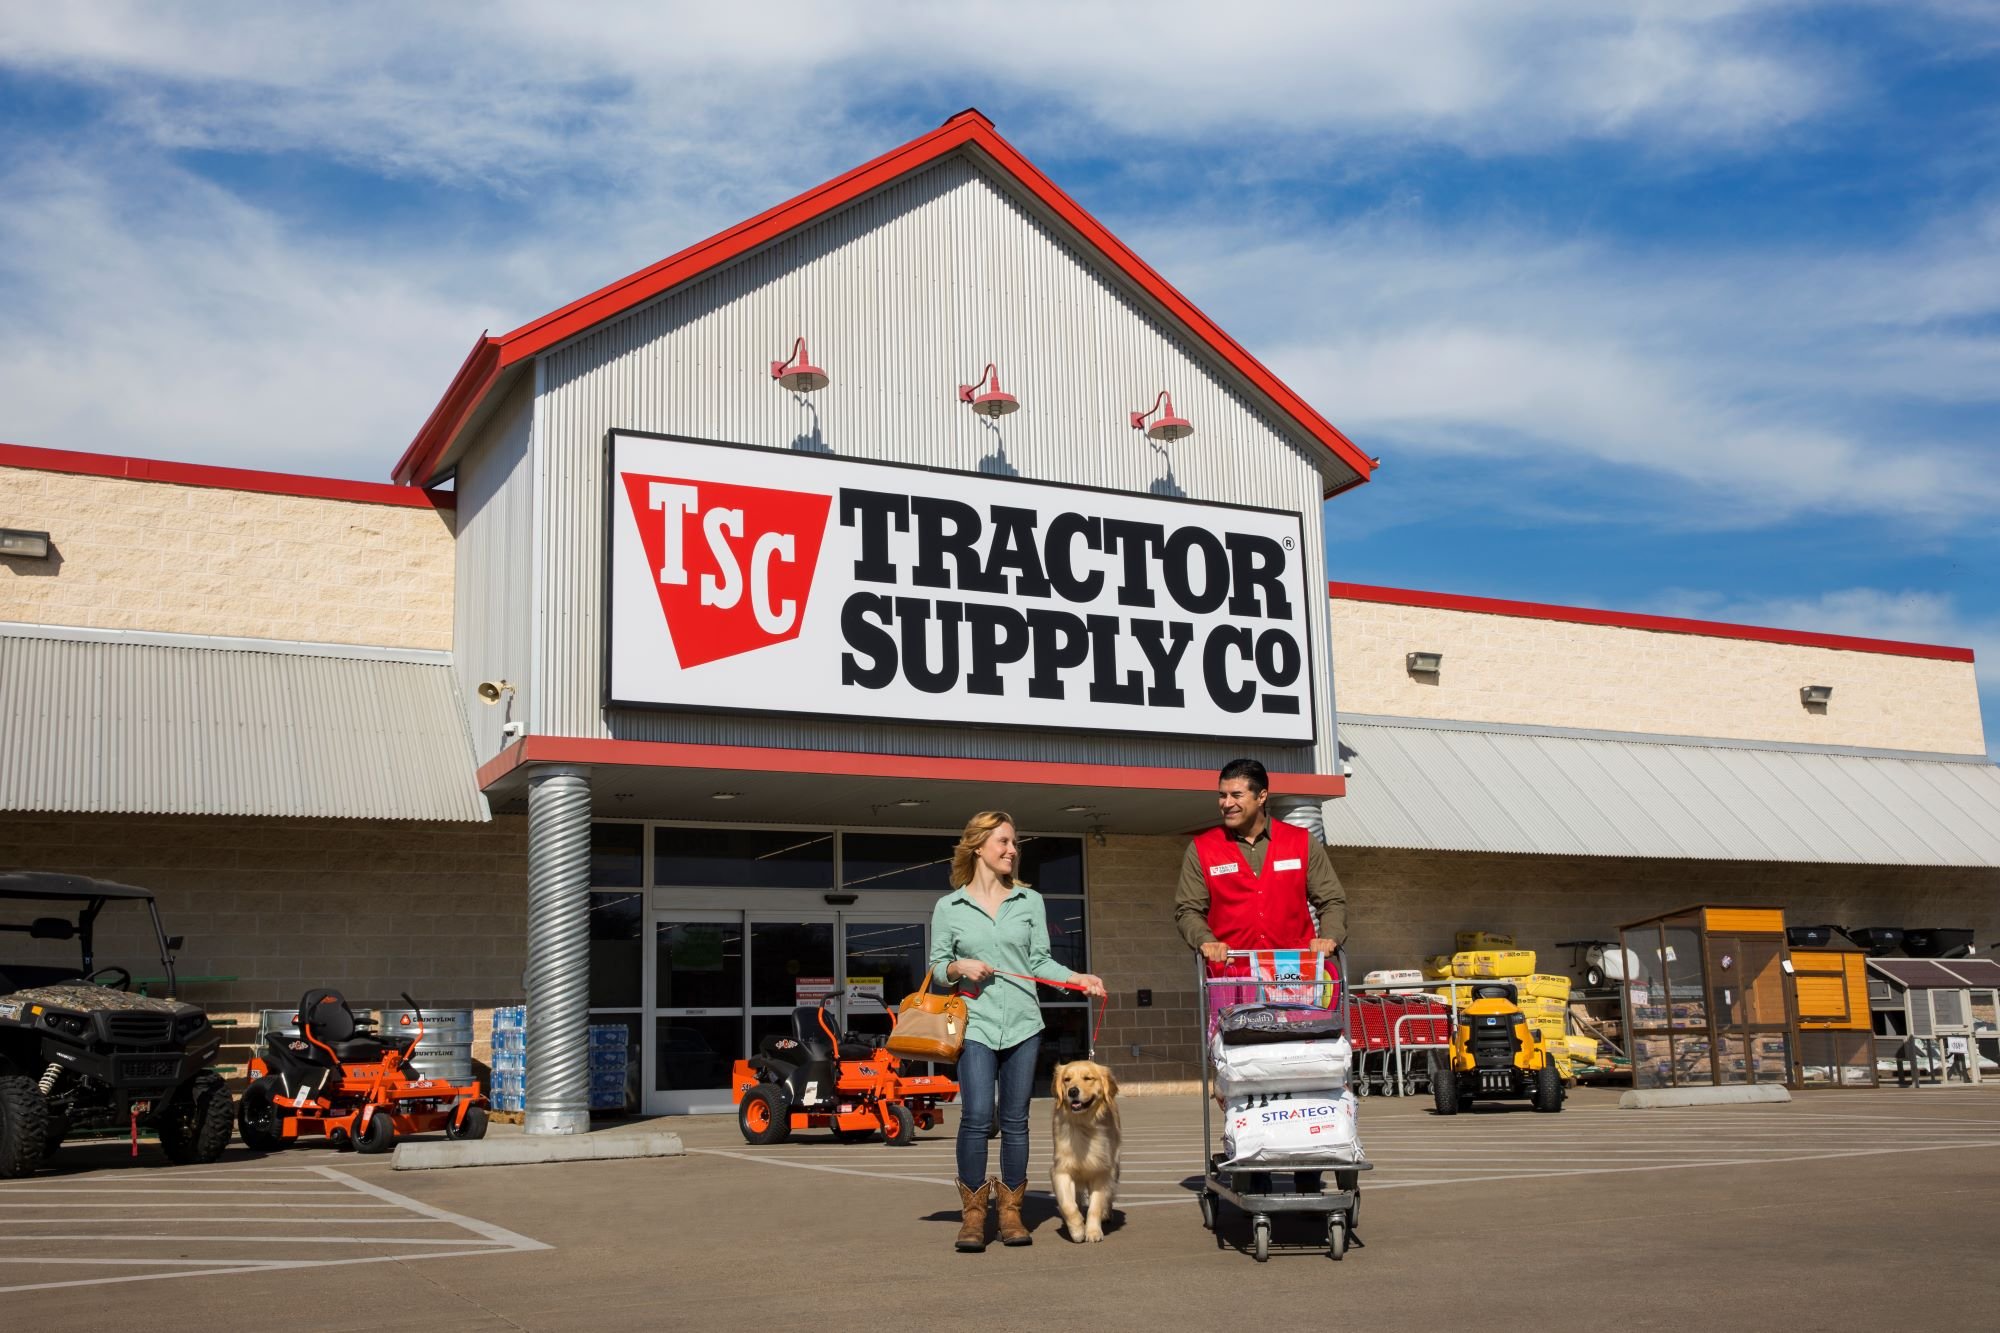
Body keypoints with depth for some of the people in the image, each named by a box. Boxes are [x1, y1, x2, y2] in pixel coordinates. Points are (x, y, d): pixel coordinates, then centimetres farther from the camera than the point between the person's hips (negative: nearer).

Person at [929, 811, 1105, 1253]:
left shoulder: (1030, 902, 11)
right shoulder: (948, 908, 6)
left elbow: (1040, 961, 9)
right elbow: (937, 966, 10)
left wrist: (1077, 978, -6)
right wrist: (959, 968, -10)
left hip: (1023, 1023, 2)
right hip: (975, 1023, -2)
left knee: (1015, 1119, 5)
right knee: (977, 1116, -12)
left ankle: (1010, 1210, 15)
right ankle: (972, 1212, 0)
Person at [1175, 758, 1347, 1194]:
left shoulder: (1303, 844, 11)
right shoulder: (1203, 850, 9)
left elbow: (1332, 900, 14)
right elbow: (1187, 909, 10)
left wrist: (1328, 935, -4)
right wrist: (1205, 941, -8)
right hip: (1233, 980, -1)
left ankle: (1308, 1176, 9)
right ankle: (1255, 1178, 4)